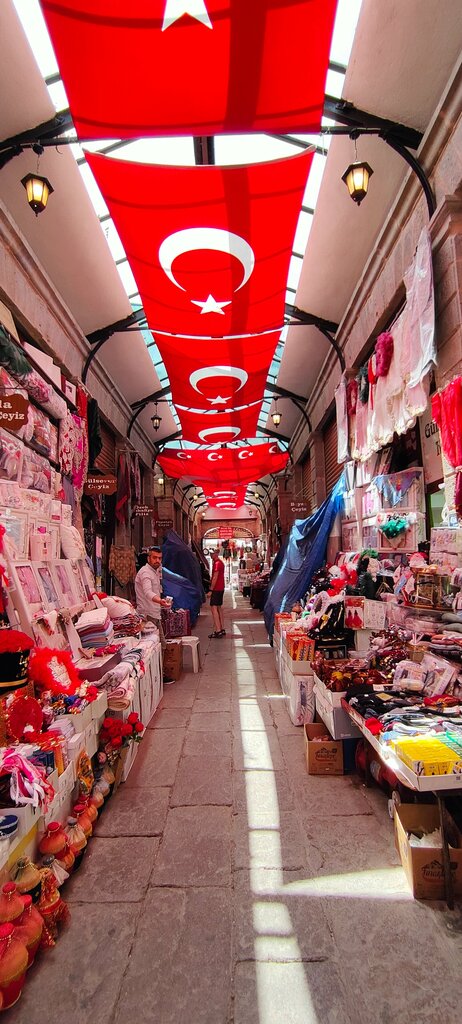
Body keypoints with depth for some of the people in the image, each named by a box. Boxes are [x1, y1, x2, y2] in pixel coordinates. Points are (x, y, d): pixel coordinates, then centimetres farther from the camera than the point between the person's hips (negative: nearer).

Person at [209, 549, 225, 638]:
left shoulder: (217, 563, -16)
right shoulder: (221, 562, 15)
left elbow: (215, 577, -20)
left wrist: (211, 590, -19)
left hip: (216, 589, -10)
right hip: (221, 588, 10)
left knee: (213, 607, -11)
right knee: (219, 607, 14)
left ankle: (218, 630, -15)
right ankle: (222, 629, 18)